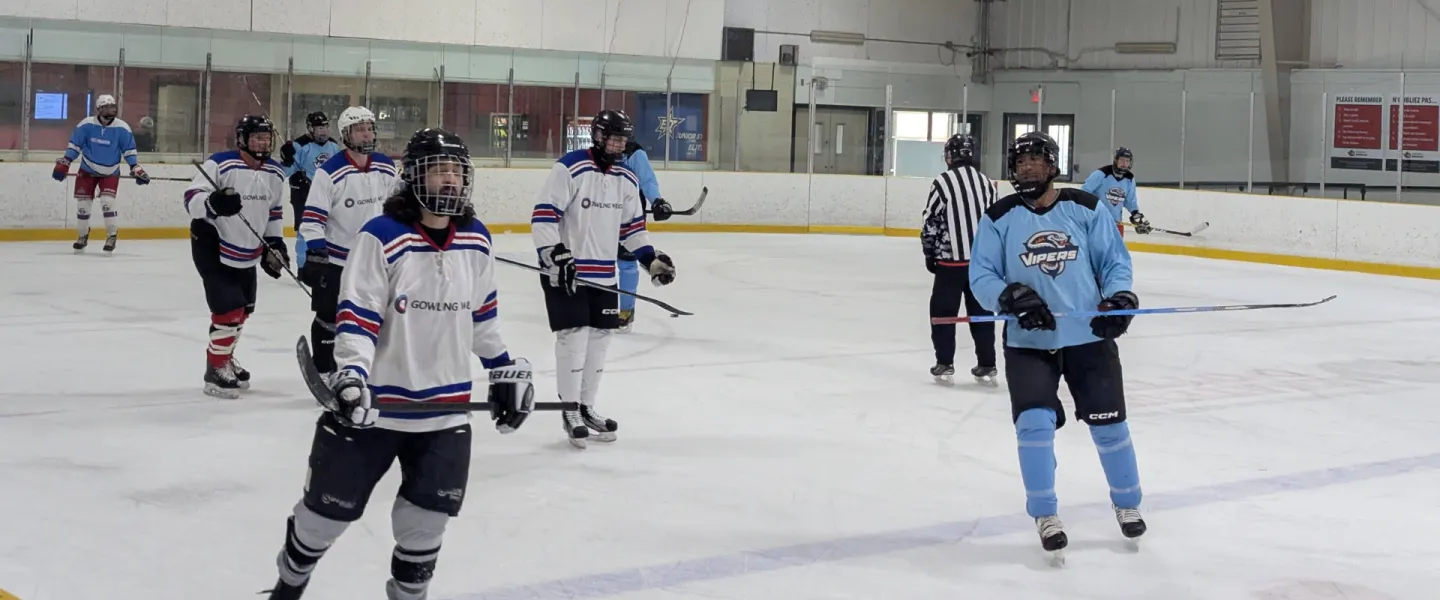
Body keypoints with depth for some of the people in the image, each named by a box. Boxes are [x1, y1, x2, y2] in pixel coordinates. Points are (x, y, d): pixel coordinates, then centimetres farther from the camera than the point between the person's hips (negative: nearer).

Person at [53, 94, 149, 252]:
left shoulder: (122, 128, -12)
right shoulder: (86, 124, -13)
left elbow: (129, 150, -3)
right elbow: (74, 145, -6)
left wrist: (136, 169, -9)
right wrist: (63, 164, -8)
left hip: (110, 172, -1)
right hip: (87, 170, 1)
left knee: (107, 201, -19)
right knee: (82, 203, 3)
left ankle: (112, 236, -5)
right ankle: (83, 236, 23)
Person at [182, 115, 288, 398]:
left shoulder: (275, 173, 2)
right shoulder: (220, 164, -20)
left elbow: (274, 211, 16)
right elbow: (192, 198, -22)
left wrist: (274, 243, 10)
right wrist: (213, 203, -41)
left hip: (248, 253, 8)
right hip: (212, 247, -8)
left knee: (243, 310, 19)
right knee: (228, 310, -13)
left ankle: (224, 358, 41)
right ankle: (215, 372, 1)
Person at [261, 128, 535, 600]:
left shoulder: (476, 241, 2)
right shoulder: (382, 237, -15)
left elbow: (482, 314, 15)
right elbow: (356, 316, -17)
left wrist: (506, 369, 17)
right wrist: (351, 375, -30)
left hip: (445, 407, 4)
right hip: (375, 401, -4)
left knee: (427, 516, 8)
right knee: (331, 506, 10)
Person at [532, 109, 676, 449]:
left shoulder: (627, 179, 7)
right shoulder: (569, 169, -14)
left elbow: (632, 226, 16)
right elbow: (543, 216, -17)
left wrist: (651, 258, 5)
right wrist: (555, 255, -25)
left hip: (604, 274, 7)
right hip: (566, 270, -7)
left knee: (599, 339, 10)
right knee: (574, 336, -6)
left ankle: (587, 408, 23)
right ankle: (570, 412, 6)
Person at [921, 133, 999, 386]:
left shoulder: (943, 182, -10)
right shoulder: (987, 183, 7)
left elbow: (931, 222, -8)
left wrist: (930, 253, 6)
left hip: (951, 260, -5)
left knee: (943, 312, 8)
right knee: (981, 313, 12)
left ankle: (944, 364, 8)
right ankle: (987, 366, 13)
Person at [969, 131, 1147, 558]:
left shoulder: (1085, 208, 0)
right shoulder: (999, 218, 0)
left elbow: (1114, 260, 4)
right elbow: (981, 276, -3)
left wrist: (1120, 298, -14)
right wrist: (1011, 297, -21)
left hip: (1089, 335, 1)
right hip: (1028, 341, 0)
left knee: (1108, 423, 7)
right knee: (1035, 423, -13)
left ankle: (1127, 503, 31)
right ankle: (1044, 515, 6)